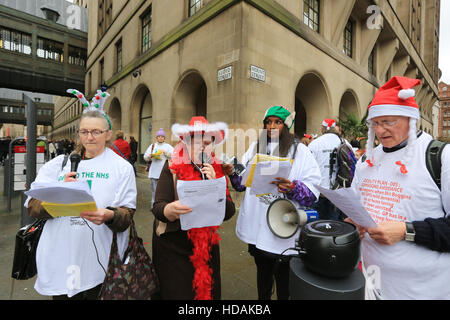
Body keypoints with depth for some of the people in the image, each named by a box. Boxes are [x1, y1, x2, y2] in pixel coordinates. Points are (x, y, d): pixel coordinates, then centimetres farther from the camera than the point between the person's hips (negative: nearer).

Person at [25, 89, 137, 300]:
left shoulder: (122, 168, -2)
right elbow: (32, 207, -1)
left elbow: (127, 214, -6)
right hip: (60, 261, 2)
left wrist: (109, 215, -27)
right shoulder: (59, 164, 5)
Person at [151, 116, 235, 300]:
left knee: (209, 292, 18)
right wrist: (170, 210, -41)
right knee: (176, 293, 8)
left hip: (208, 248, 4)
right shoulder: (172, 167, -11)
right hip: (173, 246, -3)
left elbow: (229, 213, -6)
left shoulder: (217, 170, -2)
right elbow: (157, 207, -18)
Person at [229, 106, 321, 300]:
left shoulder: (299, 151, -5)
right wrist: (234, 173, -14)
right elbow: (242, 183, 7)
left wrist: (293, 188, -31)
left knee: (283, 277, 14)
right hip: (257, 228, 4)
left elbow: (313, 191, -12)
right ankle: (262, 298, 49)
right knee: (262, 272, 25)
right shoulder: (255, 147, 7)